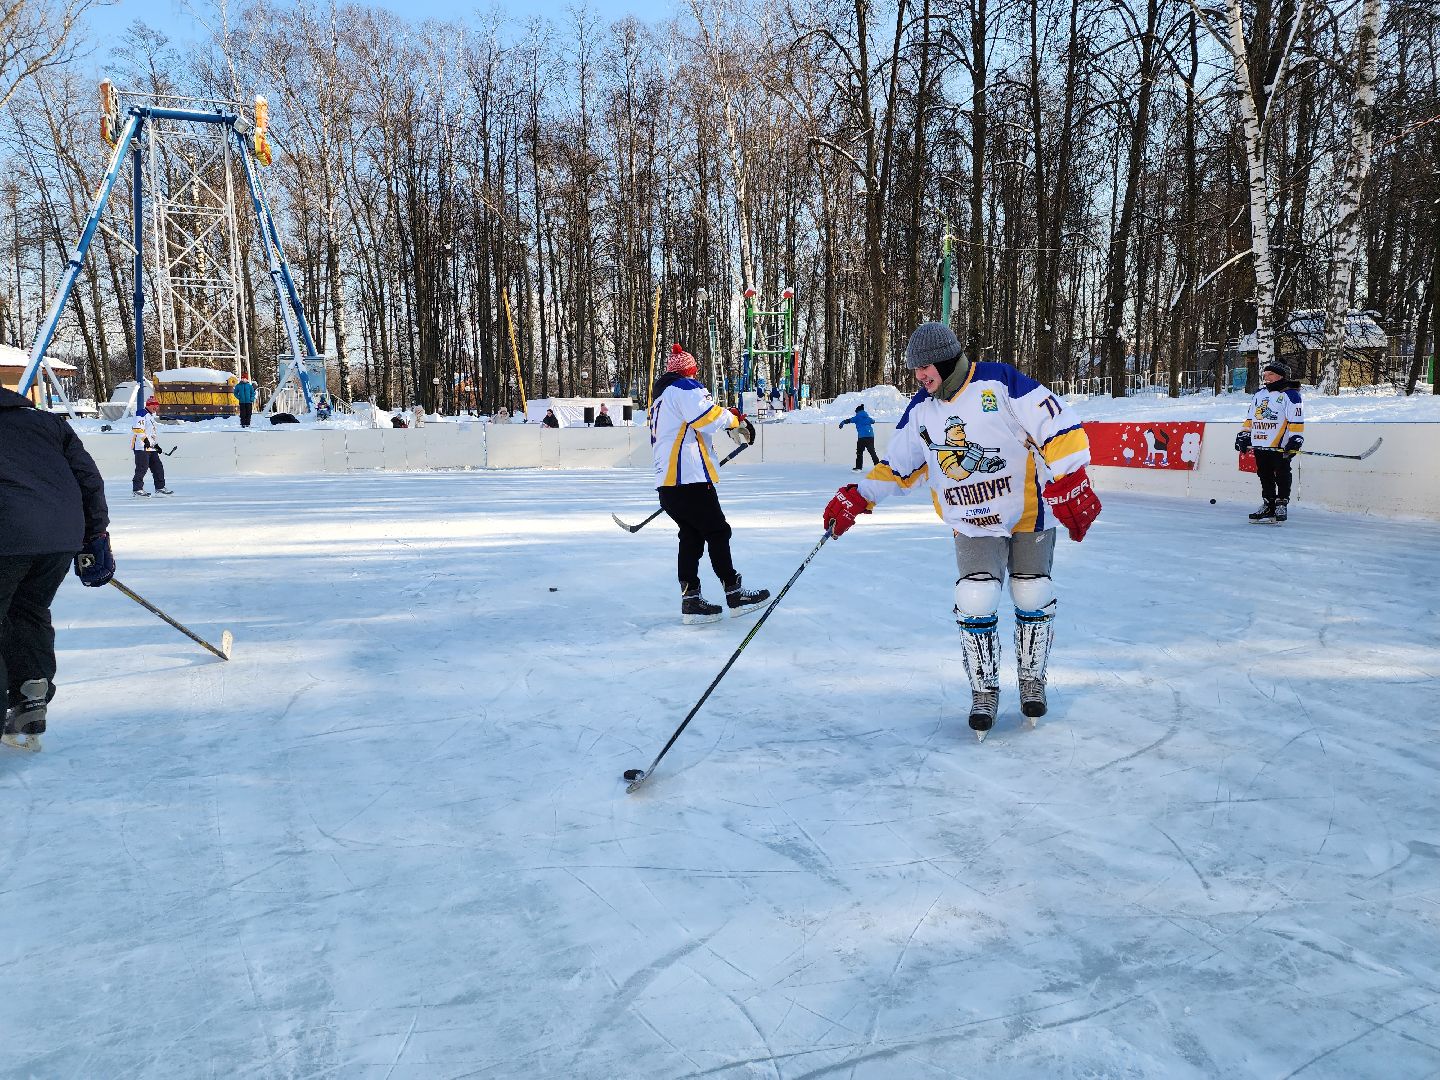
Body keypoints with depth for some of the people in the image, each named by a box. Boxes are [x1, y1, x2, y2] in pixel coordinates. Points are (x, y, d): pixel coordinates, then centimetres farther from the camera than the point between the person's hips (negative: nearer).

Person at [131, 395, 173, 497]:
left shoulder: (151, 416, 24)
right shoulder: (142, 414, -9)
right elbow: (137, 428, -21)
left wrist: (156, 444, 24)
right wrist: (145, 439, -25)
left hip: (151, 448, 10)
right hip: (141, 447, -10)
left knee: (158, 467, 10)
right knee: (142, 468, -12)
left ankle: (160, 488, 18)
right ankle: (136, 490, -10)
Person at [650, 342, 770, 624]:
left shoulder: (659, 395, 25)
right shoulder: (686, 387, -4)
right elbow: (707, 416, -20)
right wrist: (736, 420, -5)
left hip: (667, 479, 9)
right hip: (689, 477, -9)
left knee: (691, 535, 11)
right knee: (717, 532, -2)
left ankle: (691, 600, 7)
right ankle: (734, 593, 2)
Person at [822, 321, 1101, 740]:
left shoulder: (999, 383, -15)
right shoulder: (920, 411, 1)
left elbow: (1058, 427, -17)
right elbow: (897, 469, 9)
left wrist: (1070, 484, -25)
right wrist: (856, 498, -4)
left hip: (1029, 513, -2)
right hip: (973, 525, 3)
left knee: (1033, 598, 5)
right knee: (975, 601, -11)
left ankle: (1032, 679, 29)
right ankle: (984, 691, 9)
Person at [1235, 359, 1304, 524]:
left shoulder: (1289, 395, -6)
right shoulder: (1259, 394, 17)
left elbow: (1296, 420, -11)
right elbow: (1250, 417, 23)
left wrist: (1295, 439, -17)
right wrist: (1244, 435, 17)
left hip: (1280, 446, -7)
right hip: (1259, 445, 7)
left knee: (1281, 476, -1)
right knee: (1265, 476, 10)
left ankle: (1281, 504, 5)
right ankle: (1268, 505, 17)